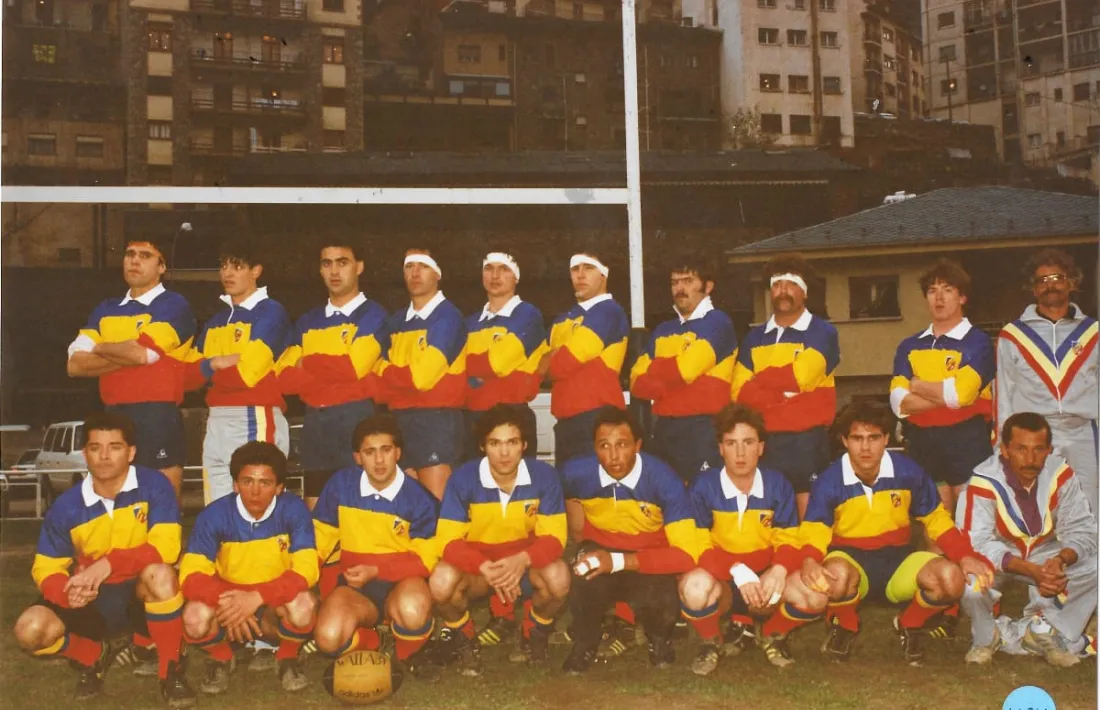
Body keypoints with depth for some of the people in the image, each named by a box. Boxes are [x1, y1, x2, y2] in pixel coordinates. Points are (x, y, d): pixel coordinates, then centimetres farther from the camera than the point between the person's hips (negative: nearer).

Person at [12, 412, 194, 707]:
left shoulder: (153, 485, -16)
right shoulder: (66, 506, -8)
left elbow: (165, 548, -24)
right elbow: (46, 568, -2)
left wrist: (108, 564, -36)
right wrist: (67, 593, -26)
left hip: (142, 594, -3)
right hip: (93, 600, 3)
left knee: (159, 573, -38)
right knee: (31, 629, -23)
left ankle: (170, 670, -16)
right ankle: (93, 656, 12)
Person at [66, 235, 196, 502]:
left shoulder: (173, 305, -2)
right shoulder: (105, 310, 16)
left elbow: (142, 352, -16)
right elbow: (75, 365, 6)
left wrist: (101, 349, 3)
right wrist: (126, 354, -7)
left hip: (158, 417, -6)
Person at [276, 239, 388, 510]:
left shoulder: (373, 315, 0)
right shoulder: (307, 321, 15)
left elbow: (352, 367, -15)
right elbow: (285, 378, 4)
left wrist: (307, 362, -1)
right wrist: (335, 374, -9)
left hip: (355, 418, -5)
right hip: (314, 421, 5)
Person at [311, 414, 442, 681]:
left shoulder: (418, 498, -11)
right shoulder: (340, 484, -3)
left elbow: (425, 560, -8)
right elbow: (319, 538, 8)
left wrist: (376, 571, -18)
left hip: (401, 582, -2)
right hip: (355, 586, 2)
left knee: (413, 610, -38)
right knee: (328, 638, -29)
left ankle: (410, 654, 1)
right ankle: (367, 643, 10)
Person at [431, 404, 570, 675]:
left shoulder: (543, 475, -16)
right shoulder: (463, 478, -18)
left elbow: (553, 537, -16)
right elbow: (449, 541, -20)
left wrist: (522, 560, -37)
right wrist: (485, 568, -38)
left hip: (525, 563, 1)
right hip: (477, 565, 0)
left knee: (558, 577, -31)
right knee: (442, 580, -32)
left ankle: (535, 634, 3)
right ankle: (463, 639, 2)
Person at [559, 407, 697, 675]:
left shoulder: (664, 480, -25)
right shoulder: (576, 473, -16)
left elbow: (686, 555, -29)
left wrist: (618, 561, -37)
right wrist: (583, 539, 5)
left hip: (648, 561, -1)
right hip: (599, 550, 1)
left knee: (660, 606, -34)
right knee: (584, 577, -35)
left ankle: (659, 638, 7)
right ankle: (584, 644, -1)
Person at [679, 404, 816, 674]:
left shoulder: (777, 484, -6)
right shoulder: (704, 486, -13)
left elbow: (788, 541, -3)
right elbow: (700, 547, -13)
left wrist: (779, 570, -26)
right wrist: (737, 573, -28)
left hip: (766, 574, 2)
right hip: (721, 576, -2)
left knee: (816, 597, -25)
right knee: (695, 587, -38)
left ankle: (769, 632, 11)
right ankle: (712, 642, -1)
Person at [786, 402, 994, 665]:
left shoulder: (908, 471, -9)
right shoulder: (829, 481, -14)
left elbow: (936, 519, 3)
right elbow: (814, 532, -12)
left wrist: (965, 555, -11)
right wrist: (809, 562, -34)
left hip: (898, 559, 2)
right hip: (850, 557, -2)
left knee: (952, 578, -25)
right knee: (837, 574, -38)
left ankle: (909, 625, 8)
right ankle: (845, 626, 0)